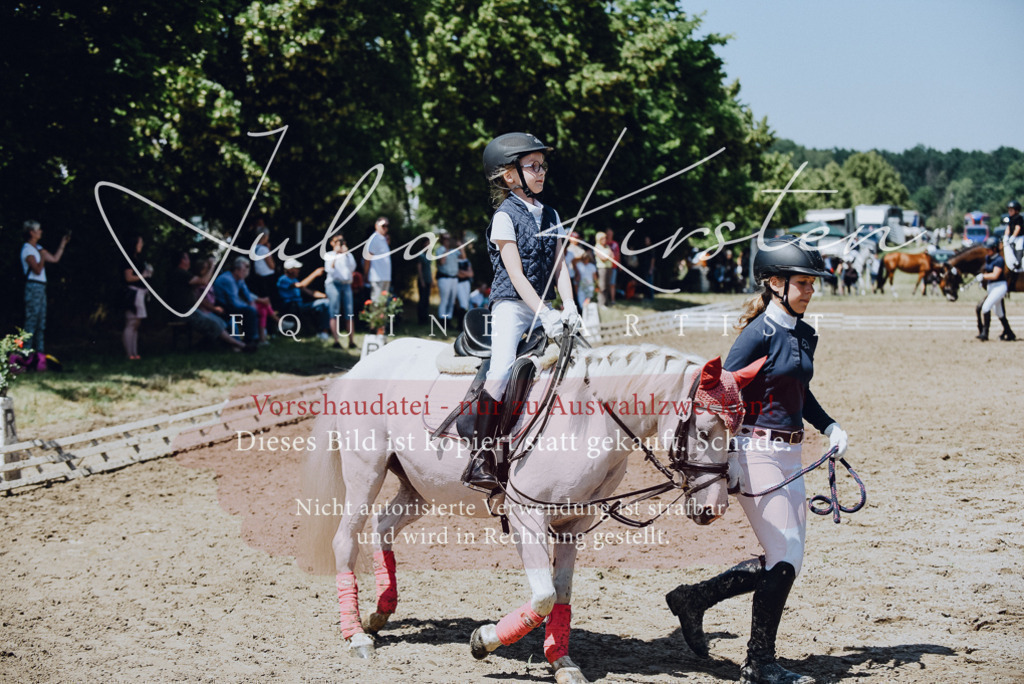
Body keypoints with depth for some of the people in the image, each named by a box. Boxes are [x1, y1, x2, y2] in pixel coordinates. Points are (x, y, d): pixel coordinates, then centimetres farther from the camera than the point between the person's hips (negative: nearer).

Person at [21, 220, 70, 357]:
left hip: (41, 287, 10)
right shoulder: (27, 249, -12)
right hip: (33, 287, -10)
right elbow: (37, 270, -20)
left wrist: (63, 244, 19)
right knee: (32, 319, -9)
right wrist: (43, 257, -14)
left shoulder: (37, 248, 16)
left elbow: (55, 259, 21)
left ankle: (40, 350, 14)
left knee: (41, 321, 10)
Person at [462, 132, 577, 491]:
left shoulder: (551, 216, 14)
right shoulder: (505, 216, -5)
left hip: (544, 308, 7)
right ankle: (481, 458, -27)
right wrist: (544, 313, -20)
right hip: (511, 305, -7)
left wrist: (568, 308, -6)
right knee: (502, 369, -26)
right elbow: (516, 274, -12)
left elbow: (559, 266, 10)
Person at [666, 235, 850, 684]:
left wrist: (829, 426, 11)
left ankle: (693, 599, 23)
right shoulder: (760, 332, -13)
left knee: (785, 561, 10)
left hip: (789, 455, 9)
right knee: (785, 560, -7)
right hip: (755, 453, -9)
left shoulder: (804, 335, 11)